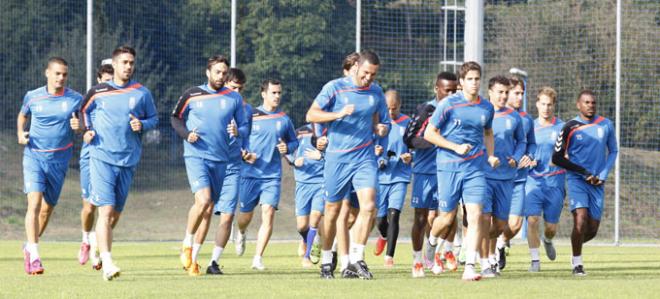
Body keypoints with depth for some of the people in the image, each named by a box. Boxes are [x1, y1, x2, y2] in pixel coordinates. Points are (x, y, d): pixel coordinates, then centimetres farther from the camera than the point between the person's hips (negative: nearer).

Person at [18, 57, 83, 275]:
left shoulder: (75, 99, -1)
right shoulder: (32, 97, 1)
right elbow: (22, 116, 20)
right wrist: (20, 134, 2)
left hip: (59, 159, 2)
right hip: (33, 156, -1)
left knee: (48, 207, 11)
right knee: (34, 202, -18)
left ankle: (29, 247, 35)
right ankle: (34, 257, -21)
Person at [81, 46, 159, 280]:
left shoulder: (142, 93, 5)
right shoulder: (97, 92, 3)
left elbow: (154, 118, 13)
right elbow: (84, 110, 19)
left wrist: (142, 125, -8)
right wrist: (87, 130, 2)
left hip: (128, 161, 2)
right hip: (101, 157, -2)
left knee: (115, 212, 11)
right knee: (106, 211, -15)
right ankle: (107, 263, -20)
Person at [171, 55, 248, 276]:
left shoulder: (234, 98, 7)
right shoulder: (192, 95, 2)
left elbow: (244, 126, 12)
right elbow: (176, 118, 12)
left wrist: (237, 131, -12)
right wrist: (186, 134, -7)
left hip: (221, 159, 3)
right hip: (196, 156, -3)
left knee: (208, 210, 5)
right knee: (203, 200, -23)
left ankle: (193, 259, 15)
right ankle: (187, 245, -2)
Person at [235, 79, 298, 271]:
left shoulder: (284, 119, 7)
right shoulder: (250, 116, 0)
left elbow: (294, 141, 19)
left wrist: (288, 148, -2)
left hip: (272, 176, 1)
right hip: (250, 174, -1)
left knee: (268, 213, -14)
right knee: (246, 214, 6)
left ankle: (258, 258, -9)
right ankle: (241, 233, 45)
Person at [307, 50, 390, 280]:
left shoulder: (376, 92, 7)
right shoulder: (335, 87, -5)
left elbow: (383, 122, 19)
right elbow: (311, 115, -7)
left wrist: (381, 129, -5)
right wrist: (339, 114, -21)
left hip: (365, 157, 2)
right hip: (337, 157, -2)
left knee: (368, 205, -15)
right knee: (333, 211, 6)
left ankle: (356, 260, -9)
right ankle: (326, 261, 22)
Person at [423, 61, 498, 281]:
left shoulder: (487, 108, 7)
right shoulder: (448, 104, -6)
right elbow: (429, 133, -4)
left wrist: (490, 155, 9)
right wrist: (455, 147, -14)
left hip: (475, 168, 2)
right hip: (449, 166, -2)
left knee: (475, 215, -13)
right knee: (447, 218, 5)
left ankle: (469, 267, -14)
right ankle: (431, 243, 40)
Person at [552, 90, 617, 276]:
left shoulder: (606, 125, 5)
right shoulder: (570, 128, -5)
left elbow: (613, 151, 16)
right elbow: (557, 158, -3)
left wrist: (603, 175, 2)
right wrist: (584, 172, -9)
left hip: (597, 184, 4)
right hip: (576, 180, -4)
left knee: (592, 229, 2)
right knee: (581, 220, -21)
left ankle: (576, 246, 34)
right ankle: (577, 264, -8)